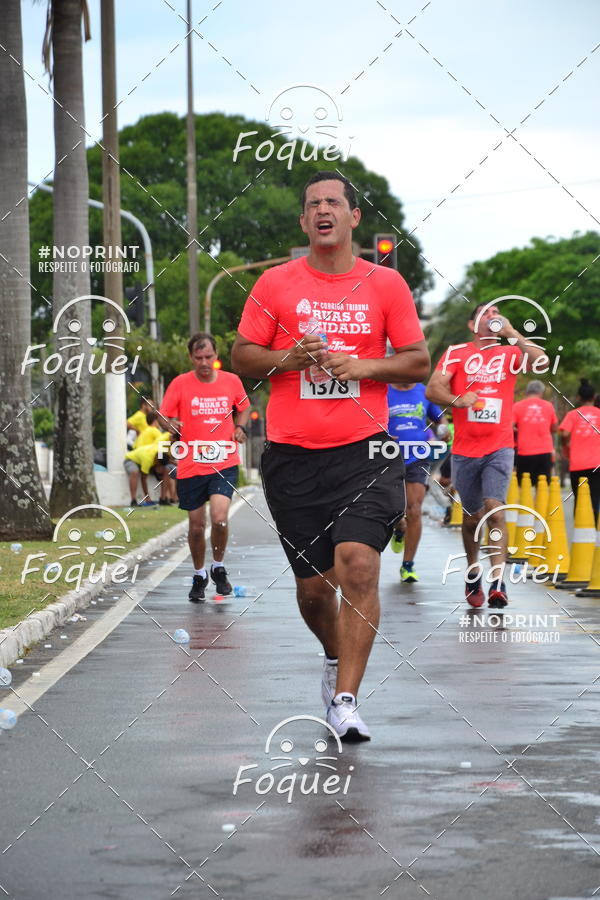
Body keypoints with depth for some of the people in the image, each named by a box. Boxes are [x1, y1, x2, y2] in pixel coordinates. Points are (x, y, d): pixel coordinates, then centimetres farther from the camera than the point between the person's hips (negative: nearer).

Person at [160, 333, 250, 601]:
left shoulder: (232, 381, 3)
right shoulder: (180, 384, -3)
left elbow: (243, 407, 21)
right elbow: (165, 416, 3)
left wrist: (240, 427, 2)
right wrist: (173, 425, -18)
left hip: (224, 464, 0)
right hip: (191, 466, 0)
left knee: (219, 518, -18)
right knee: (196, 525, 7)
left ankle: (218, 568, 8)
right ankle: (199, 576, 29)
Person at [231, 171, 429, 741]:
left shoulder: (385, 284, 6)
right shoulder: (275, 284, 6)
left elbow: (418, 362, 8)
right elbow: (241, 356, 9)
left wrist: (363, 366, -9)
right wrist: (288, 359, -10)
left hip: (365, 449, -1)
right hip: (291, 454, 1)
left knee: (358, 563, -19)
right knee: (313, 584, 6)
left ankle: (344, 700, -15)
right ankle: (335, 657, 38)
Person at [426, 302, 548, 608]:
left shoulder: (509, 353, 6)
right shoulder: (456, 353, 4)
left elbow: (541, 362, -13)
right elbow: (432, 389, -6)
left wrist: (511, 332, -14)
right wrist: (456, 400, -24)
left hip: (499, 448, -1)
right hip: (465, 451, 1)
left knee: (495, 510, -16)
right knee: (472, 517, 11)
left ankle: (498, 584, -21)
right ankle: (473, 574, 32)